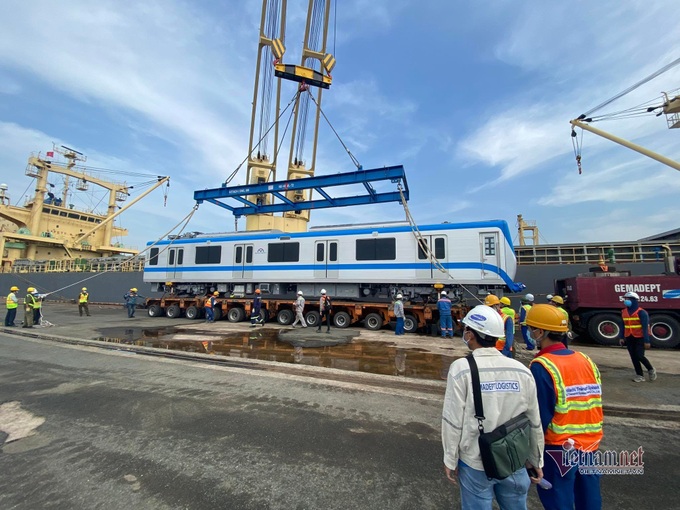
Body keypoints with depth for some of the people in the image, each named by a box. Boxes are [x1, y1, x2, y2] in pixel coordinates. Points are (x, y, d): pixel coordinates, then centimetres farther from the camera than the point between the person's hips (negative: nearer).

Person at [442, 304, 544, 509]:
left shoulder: (462, 368, -19)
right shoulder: (521, 370, -8)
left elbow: (453, 420, -15)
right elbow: (534, 422, 0)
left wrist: (450, 460, -2)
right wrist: (536, 461, 15)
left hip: (475, 463, -3)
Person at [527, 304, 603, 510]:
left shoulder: (541, 366, -21)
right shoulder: (586, 360, -1)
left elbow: (540, 416, -18)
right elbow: (595, 405, 8)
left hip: (559, 449, -6)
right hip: (590, 445, 6)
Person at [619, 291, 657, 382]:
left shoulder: (641, 312, -12)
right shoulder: (624, 312, 6)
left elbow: (645, 327, -14)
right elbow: (623, 326, 12)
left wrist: (646, 341, -17)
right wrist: (622, 337, 10)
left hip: (639, 338, -6)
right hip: (629, 339, 6)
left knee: (639, 356, -6)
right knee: (633, 357, 7)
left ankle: (651, 370, 23)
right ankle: (640, 375, 16)